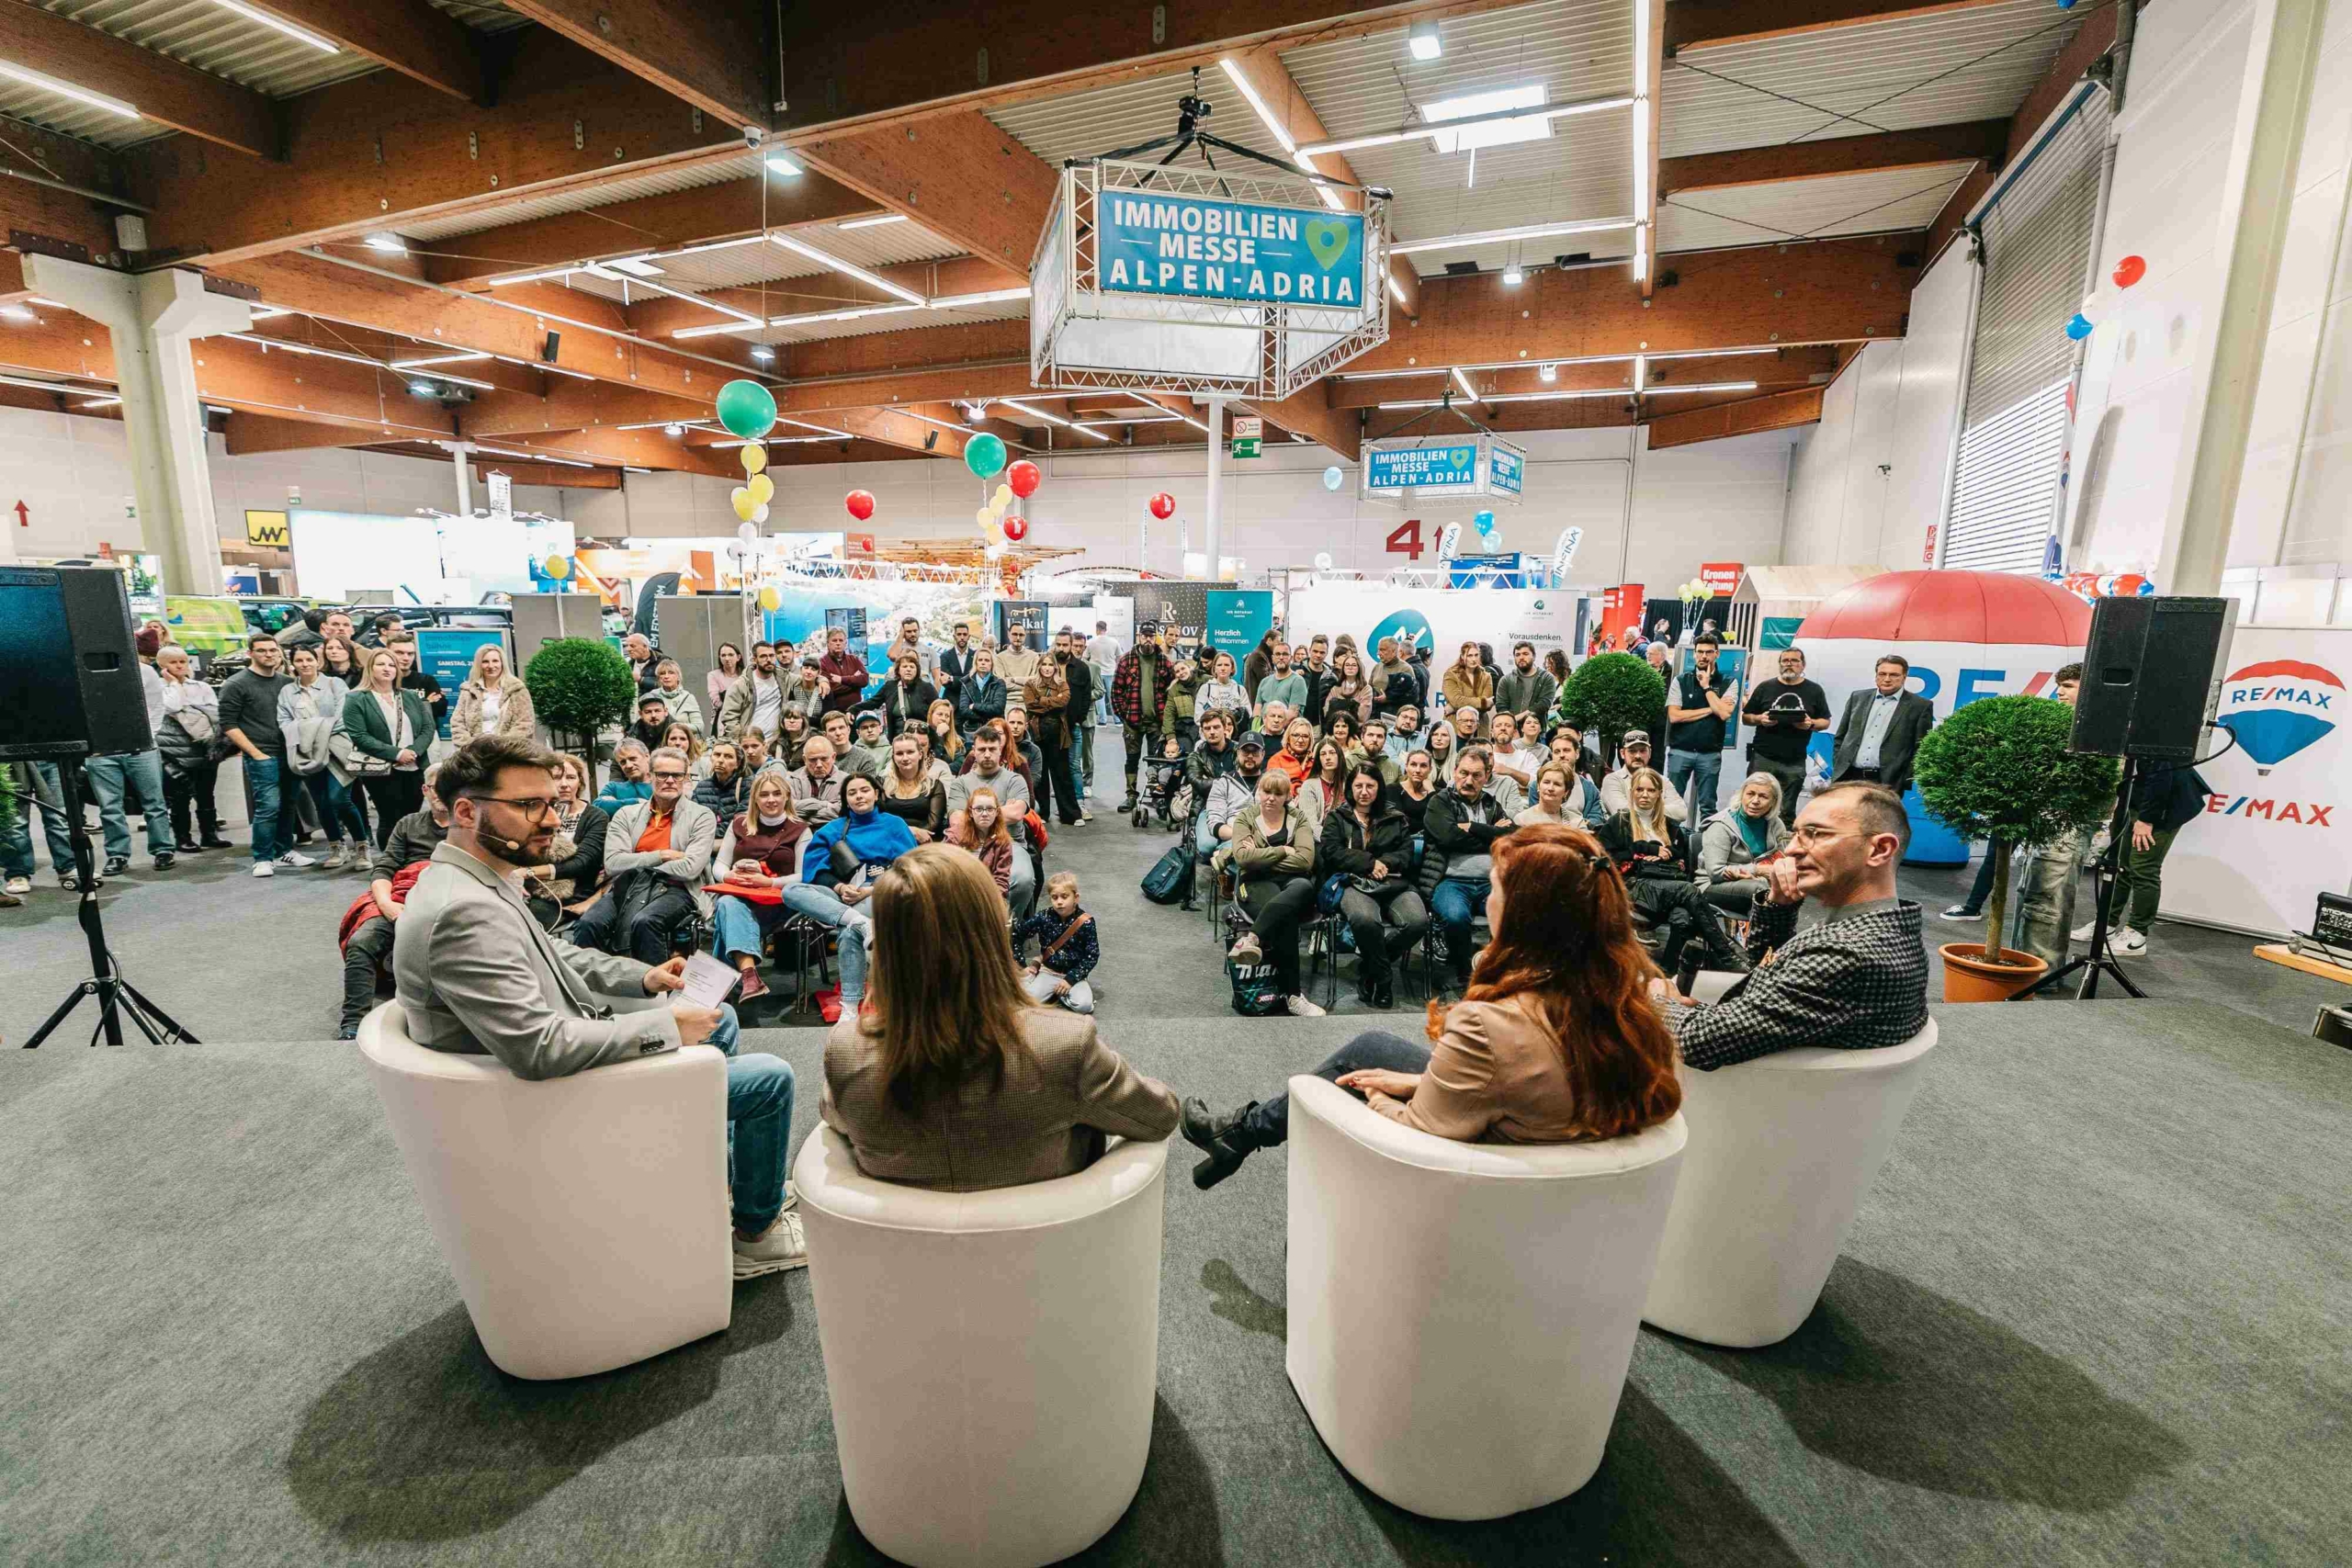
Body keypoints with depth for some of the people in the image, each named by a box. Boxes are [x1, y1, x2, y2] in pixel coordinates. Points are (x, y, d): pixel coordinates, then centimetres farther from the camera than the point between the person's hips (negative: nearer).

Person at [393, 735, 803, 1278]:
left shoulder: (479, 881, 2)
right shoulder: (464, 912, -31)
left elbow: (553, 955, 17)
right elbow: (540, 1050, -35)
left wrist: (644, 977, 4)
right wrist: (667, 1024, -25)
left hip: (567, 1044, 10)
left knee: (720, 1018, 22)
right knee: (770, 1079, -7)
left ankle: (729, 1177, 33)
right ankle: (757, 1231, 17)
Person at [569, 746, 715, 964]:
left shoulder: (702, 816, 5)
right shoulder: (626, 814, 15)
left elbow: (690, 868, -8)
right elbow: (612, 864, 1)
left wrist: (635, 866, -2)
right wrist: (662, 855, -6)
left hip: (675, 890, -3)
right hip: (627, 888, 3)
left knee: (644, 922, -35)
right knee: (588, 923, -27)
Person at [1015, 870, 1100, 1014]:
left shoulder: (1086, 922, -13)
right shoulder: (1043, 917, -10)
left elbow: (1092, 956, -9)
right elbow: (1016, 935, 1)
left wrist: (1071, 979, -16)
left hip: (1073, 974, -1)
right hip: (1048, 971, 1)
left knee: (1084, 1005, -26)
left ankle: (1061, 994, 4)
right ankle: (1053, 992, 5)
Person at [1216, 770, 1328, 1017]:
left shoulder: (1298, 819, 12)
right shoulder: (1245, 818, 10)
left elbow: (1305, 859, -5)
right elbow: (1242, 857, -8)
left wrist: (1261, 857, -7)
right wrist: (1284, 851, -7)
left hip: (1294, 883, 1)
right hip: (1258, 884, -1)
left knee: (1305, 887, -39)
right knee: (1285, 919, -36)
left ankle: (1251, 939, -49)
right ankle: (1292, 995, -34)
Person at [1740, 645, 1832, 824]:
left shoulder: (1814, 690, 8)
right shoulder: (1765, 687, 7)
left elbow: (1826, 721, 11)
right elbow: (1745, 717, 9)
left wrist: (1811, 724, -11)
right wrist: (1759, 719, -12)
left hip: (1794, 763, 1)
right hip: (1762, 758, 0)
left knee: (1787, 812, 6)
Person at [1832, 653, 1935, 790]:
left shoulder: (1920, 706, 2)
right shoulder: (1858, 698, 12)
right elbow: (1841, 736, 16)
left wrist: (1907, 779, -7)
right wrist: (1837, 766, 7)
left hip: (1888, 782, -3)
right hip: (1848, 776, 3)